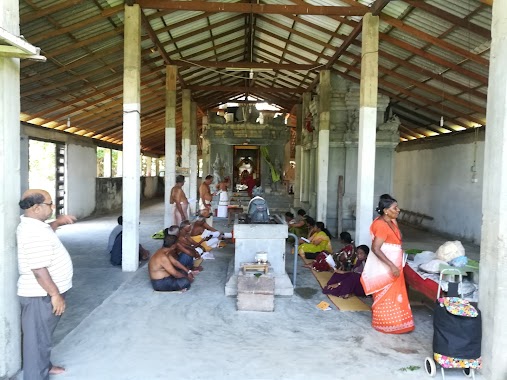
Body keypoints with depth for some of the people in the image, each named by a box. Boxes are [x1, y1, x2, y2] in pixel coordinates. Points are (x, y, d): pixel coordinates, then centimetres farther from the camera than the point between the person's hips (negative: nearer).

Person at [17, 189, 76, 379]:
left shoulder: (31, 224, 5)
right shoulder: (34, 233, -28)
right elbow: (39, 271, -29)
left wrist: (58, 222, 16)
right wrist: (55, 295, -23)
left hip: (42, 293, 11)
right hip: (41, 295, -11)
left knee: (43, 335, 25)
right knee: (38, 338, 4)